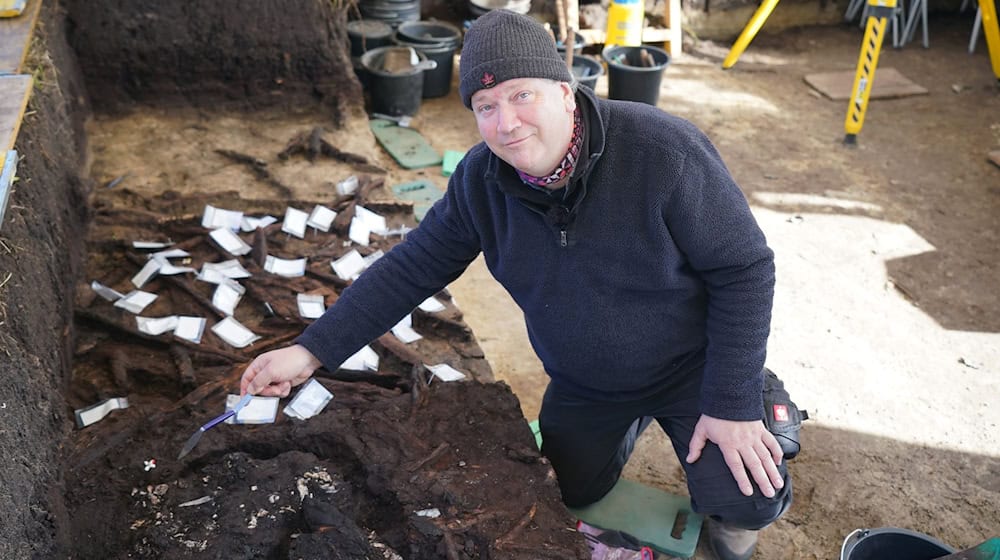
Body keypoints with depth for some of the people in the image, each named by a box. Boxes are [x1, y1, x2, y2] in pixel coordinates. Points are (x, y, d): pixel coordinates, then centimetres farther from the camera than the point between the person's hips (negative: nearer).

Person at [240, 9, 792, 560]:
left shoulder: (663, 150, -30)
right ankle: (635, 420, 45)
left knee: (748, 500, -20)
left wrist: (732, 405, -23)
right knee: (569, 494, 18)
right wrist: (312, 350, -17)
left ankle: (723, 510, 18)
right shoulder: (480, 178, -16)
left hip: (692, 364, -4)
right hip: (585, 384, 4)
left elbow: (743, 268, -23)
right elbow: (412, 267, -9)